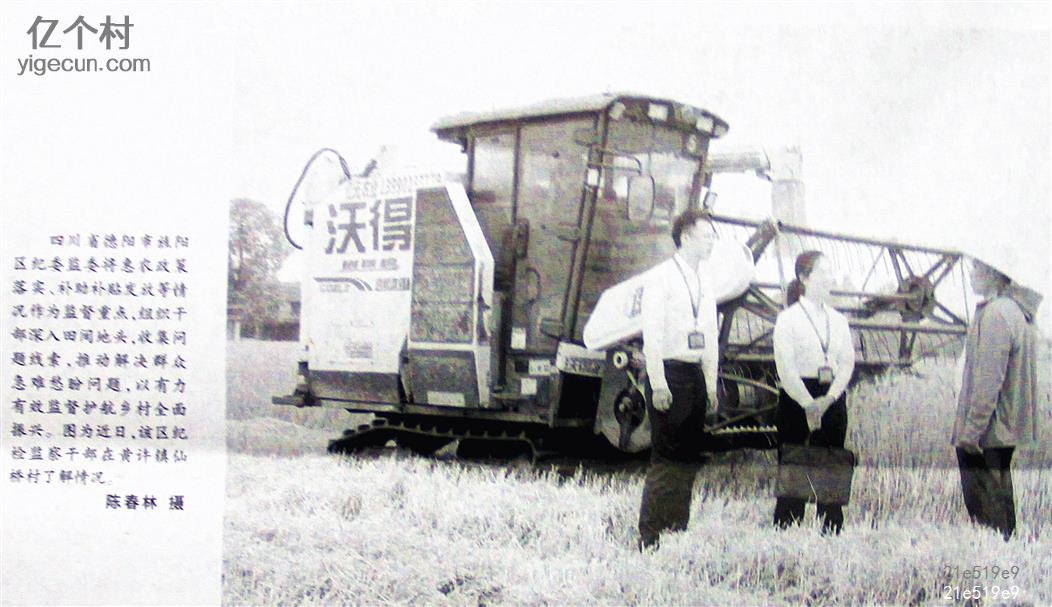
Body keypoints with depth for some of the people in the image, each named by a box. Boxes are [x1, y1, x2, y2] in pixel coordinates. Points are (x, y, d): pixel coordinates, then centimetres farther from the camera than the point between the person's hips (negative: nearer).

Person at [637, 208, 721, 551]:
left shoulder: (704, 281, 15)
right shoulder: (662, 277, -7)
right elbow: (651, 333, -12)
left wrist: (711, 383, 14)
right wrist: (658, 384, -17)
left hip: (696, 374, 7)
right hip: (669, 372, -7)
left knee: (689, 458, 9)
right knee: (666, 458, -8)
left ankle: (678, 531, 16)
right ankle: (650, 536, -1)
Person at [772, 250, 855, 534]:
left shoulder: (838, 320, 13)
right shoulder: (788, 318, -2)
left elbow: (847, 362, 4)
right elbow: (785, 367, -9)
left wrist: (828, 398, -11)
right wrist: (808, 404, -17)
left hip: (833, 401, 5)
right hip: (796, 400, -5)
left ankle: (831, 532, 10)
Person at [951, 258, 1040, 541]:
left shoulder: (995, 315, -19)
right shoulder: (1018, 310, 12)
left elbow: (988, 381, -23)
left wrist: (971, 430, -19)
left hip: (986, 432, -10)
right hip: (1008, 428, 10)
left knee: (983, 503, -5)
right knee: (1000, 497, 18)